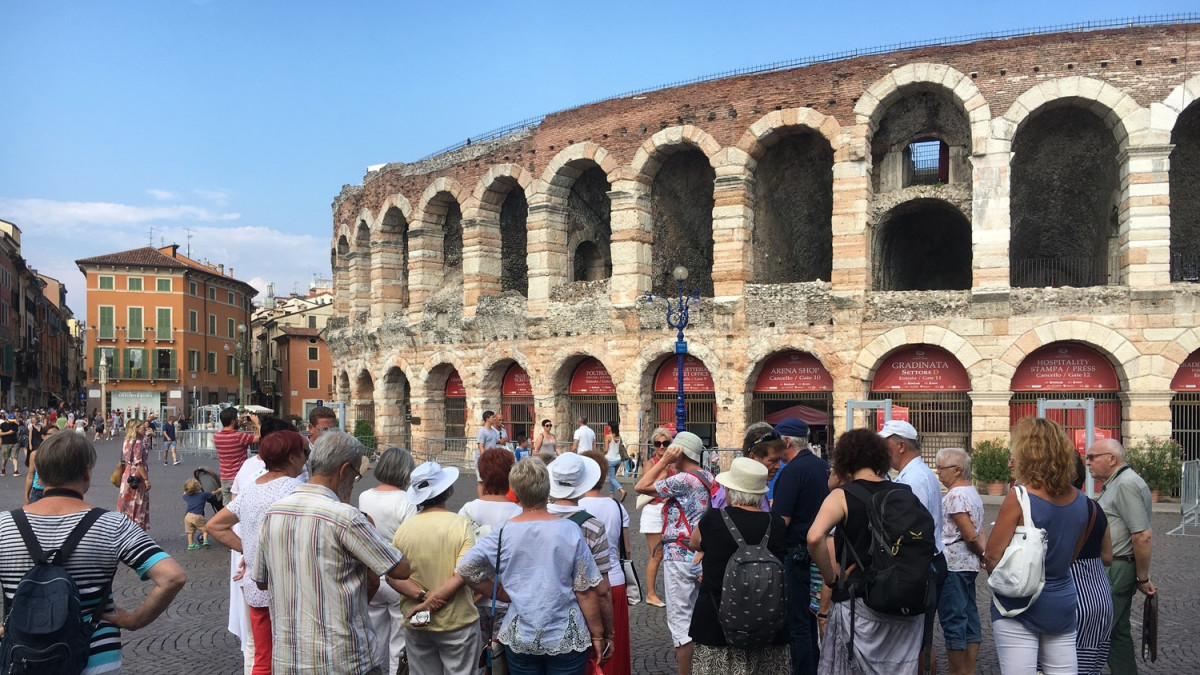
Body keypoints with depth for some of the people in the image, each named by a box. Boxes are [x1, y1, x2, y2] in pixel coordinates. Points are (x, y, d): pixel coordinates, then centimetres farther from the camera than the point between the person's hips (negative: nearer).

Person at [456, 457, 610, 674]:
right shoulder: (570, 531, -13)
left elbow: (466, 568, -1)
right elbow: (585, 590, -10)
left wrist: (504, 595, 7)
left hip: (519, 639, 2)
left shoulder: (503, 533, -8)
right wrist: (597, 635, 0)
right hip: (566, 638, -2)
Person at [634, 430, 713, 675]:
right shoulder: (707, 477, 9)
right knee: (696, 618, 17)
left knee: (679, 620, -1)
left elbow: (641, 487, -14)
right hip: (701, 555, 9)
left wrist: (664, 461, -12)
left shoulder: (684, 480, -18)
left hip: (680, 556, -9)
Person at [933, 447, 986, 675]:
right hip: (969, 565, 10)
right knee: (969, 619, 11)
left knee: (952, 622, -3)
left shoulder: (955, 495, -15)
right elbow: (978, 534, 15)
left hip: (952, 566, -10)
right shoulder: (973, 492, 15)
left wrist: (983, 555, -2)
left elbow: (970, 536, -17)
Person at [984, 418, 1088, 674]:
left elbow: (992, 557, -14)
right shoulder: (1080, 501, 4)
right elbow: (1069, 556, 15)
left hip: (1020, 606, -6)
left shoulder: (1019, 497, -16)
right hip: (1062, 605, 6)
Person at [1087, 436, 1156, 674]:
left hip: (1116, 572, -10)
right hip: (1115, 570, 10)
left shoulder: (1127, 484, -17)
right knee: (1118, 632, 15)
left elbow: (1143, 537, -22)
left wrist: (1143, 578, -14)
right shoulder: (1116, 483, 15)